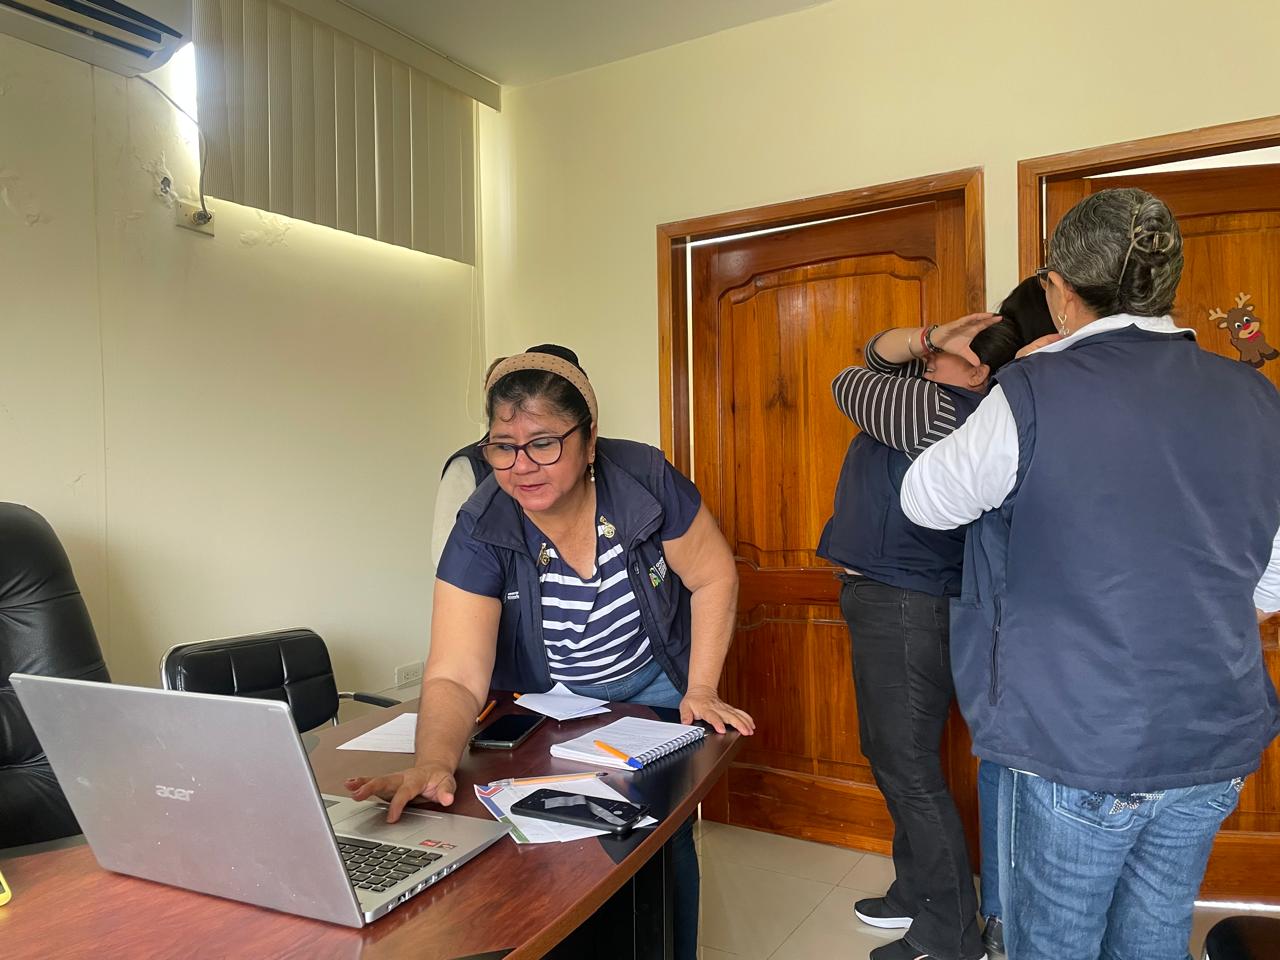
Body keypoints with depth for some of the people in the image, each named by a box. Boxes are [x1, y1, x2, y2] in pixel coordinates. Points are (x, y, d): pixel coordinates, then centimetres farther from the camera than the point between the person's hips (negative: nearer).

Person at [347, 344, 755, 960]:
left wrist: (701, 691, -13)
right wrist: (434, 762, -48)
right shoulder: (481, 532, -25)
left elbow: (713, 579, -11)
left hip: (653, 686, 0)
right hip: (550, 703, 0)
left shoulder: (645, 480, -25)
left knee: (664, 842, 0)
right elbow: (456, 678, -29)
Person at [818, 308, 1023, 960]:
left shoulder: (936, 408, -20)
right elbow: (878, 354, 14)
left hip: (904, 606, -11)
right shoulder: (936, 392, 9)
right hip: (888, 599, 11)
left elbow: (849, 387, -7)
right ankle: (915, 898, 37)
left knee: (909, 771, -1)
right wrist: (931, 338, -4)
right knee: (890, 755, 20)